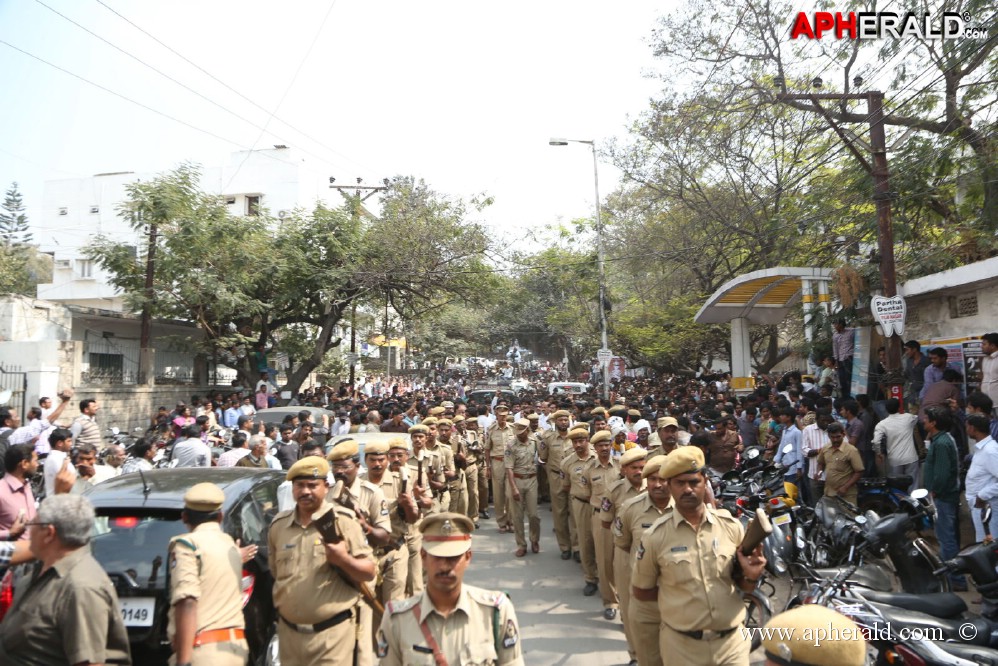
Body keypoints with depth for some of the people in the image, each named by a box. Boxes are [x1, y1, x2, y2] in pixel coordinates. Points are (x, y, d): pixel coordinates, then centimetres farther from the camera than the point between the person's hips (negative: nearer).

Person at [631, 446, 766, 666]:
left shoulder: (731, 526, -5)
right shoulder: (655, 536, -11)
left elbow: (742, 585, 7)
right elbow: (640, 591, -1)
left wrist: (751, 576, -13)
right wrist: (678, 592, -7)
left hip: (732, 641, 2)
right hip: (682, 646, -2)